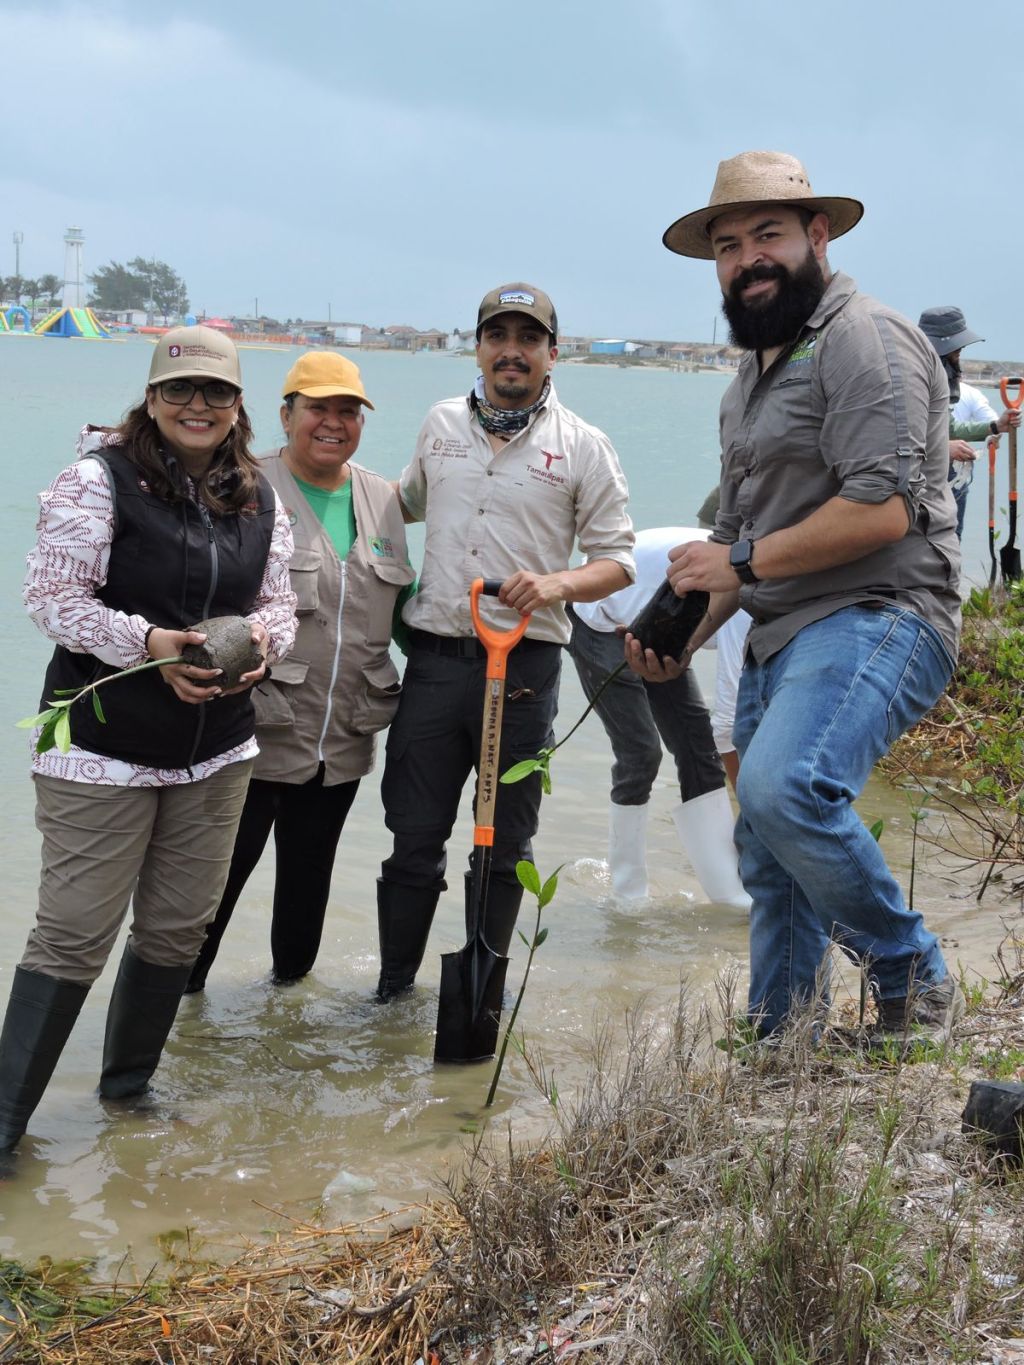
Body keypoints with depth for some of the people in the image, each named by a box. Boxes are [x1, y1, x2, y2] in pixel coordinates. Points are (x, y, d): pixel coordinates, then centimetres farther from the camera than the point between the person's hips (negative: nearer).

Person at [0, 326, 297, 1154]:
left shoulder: (260, 500, 8)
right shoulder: (100, 480, -10)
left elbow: (279, 601, 13)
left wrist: (263, 639, -10)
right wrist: (148, 642, -24)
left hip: (217, 752, 6)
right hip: (103, 747, -6)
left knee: (178, 928, 14)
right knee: (74, 934, -5)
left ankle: (128, 1086, 34)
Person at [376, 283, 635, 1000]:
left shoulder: (584, 447, 2)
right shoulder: (441, 424, 12)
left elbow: (617, 559, 0)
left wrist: (557, 584, -18)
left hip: (525, 666, -2)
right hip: (435, 660, 2)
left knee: (505, 844, 8)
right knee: (415, 836, 4)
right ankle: (394, 988, 16)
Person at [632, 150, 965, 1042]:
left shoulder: (863, 338, -9)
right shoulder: (750, 381, 22)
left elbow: (883, 510, -20)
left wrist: (744, 563, -12)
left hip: (877, 618, -10)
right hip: (780, 638, 10)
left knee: (784, 787, -32)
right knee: (770, 863, 10)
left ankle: (917, 983, -12)